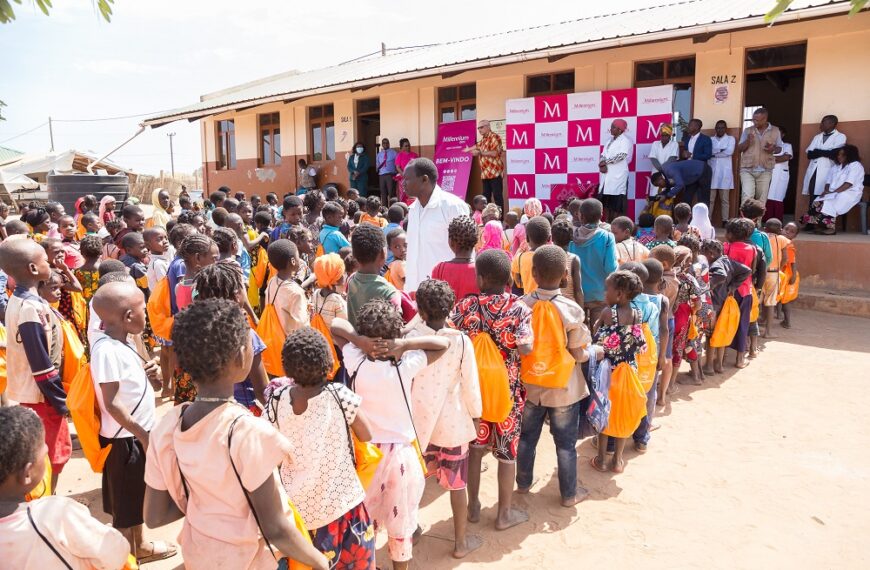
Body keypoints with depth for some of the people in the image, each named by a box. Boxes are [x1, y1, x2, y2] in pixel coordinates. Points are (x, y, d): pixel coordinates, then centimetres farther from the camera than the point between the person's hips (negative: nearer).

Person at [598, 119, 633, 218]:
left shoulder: (625, 140, -5)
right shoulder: (610, 140, 20)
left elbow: (621, 156, -18)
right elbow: (603, 155, 12)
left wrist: (605, 162, -13)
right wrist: (602, 164, -9)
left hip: (618, 175, -8)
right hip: (606, 175, 8)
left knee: (618, 203, -7)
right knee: (606, 201, 7)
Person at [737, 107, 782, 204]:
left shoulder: (775, 131, 4)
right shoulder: (747, 130, 4)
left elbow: (779, 148, 12)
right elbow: (739, 148, 5)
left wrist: (773, 149, -11)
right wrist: (747, 141, -15)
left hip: (765, 171, 1)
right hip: (747, 169, -1)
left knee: (762, 198, 5)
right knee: (747, 196, -16)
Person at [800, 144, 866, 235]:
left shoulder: (855, 166, -5)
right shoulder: (837, 167, 21)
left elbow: (848, 184, -17)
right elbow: (829, 181, 16)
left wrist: (833, 192, -22)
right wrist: (826, 191, -5)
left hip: (850, 193, -7)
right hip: (834, 193, 7)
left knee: (829, 204, -35)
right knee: (817, 202, -21)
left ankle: (830, 227, -32)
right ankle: (816, 225, -27)